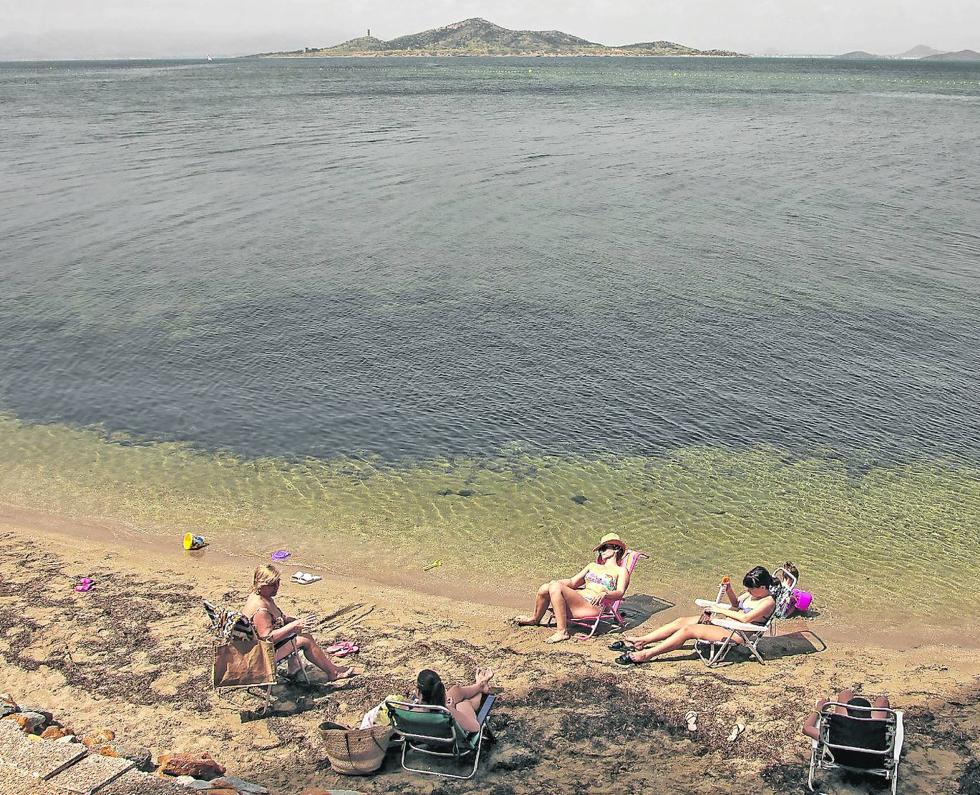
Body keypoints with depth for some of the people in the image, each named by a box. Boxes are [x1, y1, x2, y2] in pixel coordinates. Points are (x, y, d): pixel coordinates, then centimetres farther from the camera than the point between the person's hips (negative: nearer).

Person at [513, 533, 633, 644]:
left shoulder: (621, 571, 11)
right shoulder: (593, 566, 30)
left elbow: (620, 593, -4)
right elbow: (573, 582, 24)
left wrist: (605, 594, -26)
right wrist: (555, 583, 4)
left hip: (594, 606, -6)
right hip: (579, 598, 6)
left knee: (555, 587, -27)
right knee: (545, 588, -14)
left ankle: (562, 632, -27)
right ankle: (535, 618, 14)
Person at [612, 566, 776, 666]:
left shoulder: (768, 602, -15)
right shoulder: (752, 593, 12)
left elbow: (745, 618, -24)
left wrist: (719, 610, -15)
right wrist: (729, 591, 3)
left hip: (736, 633, -10)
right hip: (723, 620, 10)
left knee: (688, 630, -21)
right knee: (681, 621, -3)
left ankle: (645, 655, -22)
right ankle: (639, 642, -4)